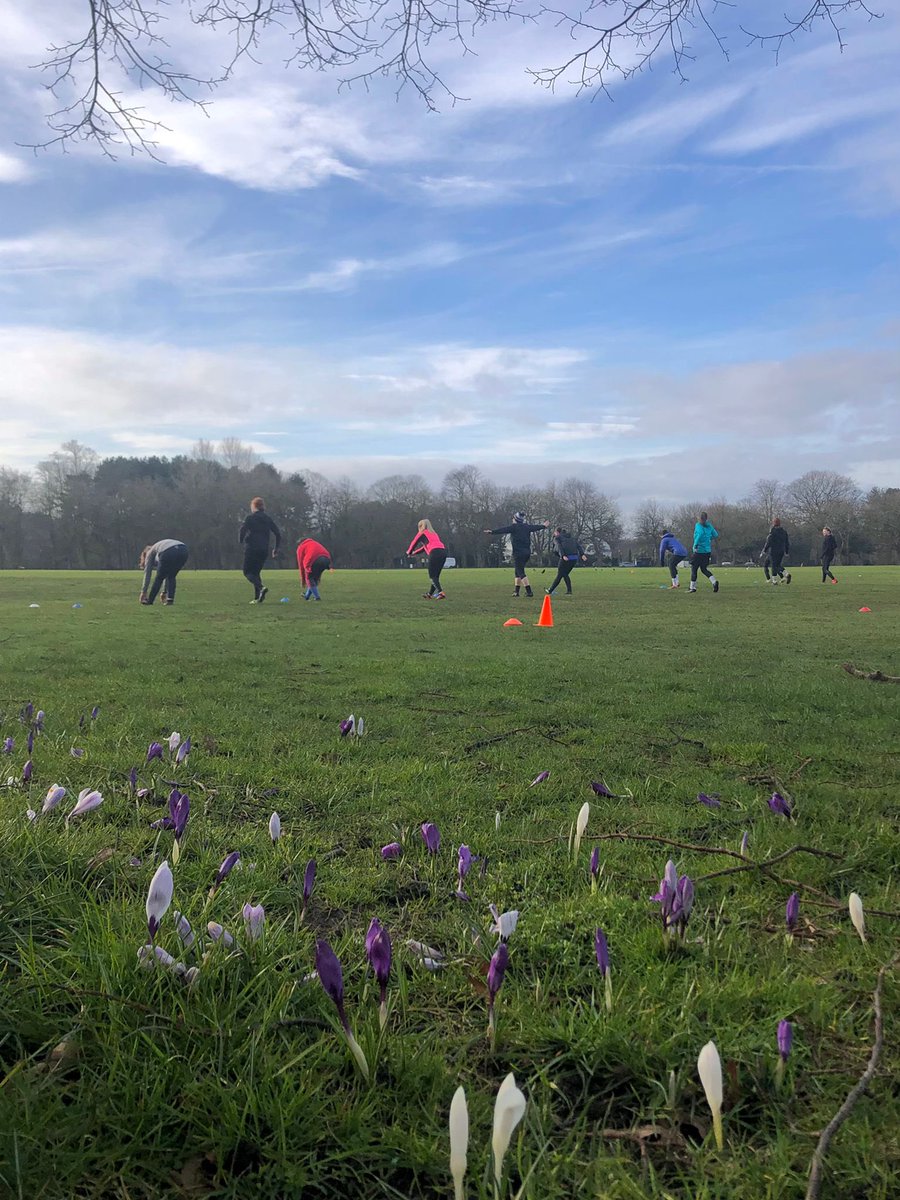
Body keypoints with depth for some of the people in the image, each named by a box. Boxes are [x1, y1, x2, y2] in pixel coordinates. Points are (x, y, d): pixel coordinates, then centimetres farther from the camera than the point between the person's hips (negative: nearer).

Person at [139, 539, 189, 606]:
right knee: (171, 577, 26)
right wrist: (164, 592, 48)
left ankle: (149, 601, 23)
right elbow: (167, 574, 45)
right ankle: (170, 599, 14)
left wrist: (143, 592, 27)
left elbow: (147, 574, 24)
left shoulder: (150, 553, 29)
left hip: (169, 553, -5)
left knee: (159, 578, 16)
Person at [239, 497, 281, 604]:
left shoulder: (250, 518, -3)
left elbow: (243, 530, -16)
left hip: (252, 549, -5)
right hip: (264, 550, 5)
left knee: (247, 572, 4)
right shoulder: (268, 519, 12)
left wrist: (242, 542, 0)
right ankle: (257, 598, 5)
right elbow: (278, 533, 9)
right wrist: (276, 549, 14)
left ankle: (261, 588, -22)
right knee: (256, 572, 16)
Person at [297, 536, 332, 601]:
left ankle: (316, 597, 5)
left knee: (309, 578, 16)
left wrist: (303, 580, 32)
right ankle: (307, 596, 34)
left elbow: (301, 564, 26)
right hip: (326, 559, 5)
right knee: (315, 578, 24)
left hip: (314, 561, -5)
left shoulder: (301, 547, 27)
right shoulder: (316, 543, 42)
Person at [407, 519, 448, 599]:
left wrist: (409, 552, 38)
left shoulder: (422, 533, 12)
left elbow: (414, 543, 20)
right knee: (436, 575, 14)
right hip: (443, 551, 7)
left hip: (435, 553, -7)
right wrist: (414, 552, 46)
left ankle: (440, 592, -20)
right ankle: (430, 594, 21)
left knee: (432, 576, -5)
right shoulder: (433, 533, 32)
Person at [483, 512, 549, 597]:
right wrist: (544, 526, 48)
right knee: (518, 572, 16)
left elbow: (503, 529, -20)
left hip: (518, 553, -7)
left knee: (521, 573, -7)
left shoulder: (514, 527, -7)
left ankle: (529, 591, -14)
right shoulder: (526, 527, 12)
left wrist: (492, 531, -28)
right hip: (527, 552, 7)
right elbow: (535, 527, 29)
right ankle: (516, 591, 17)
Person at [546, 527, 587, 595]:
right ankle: (569, 591, 9)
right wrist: (582, 554, 1)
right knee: (565, 574, 18)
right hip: (575, 558, 5)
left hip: (565, 558, -5)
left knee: (559, 575, 4)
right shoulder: (571, 537, 25)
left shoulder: (557, 538, 10)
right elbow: (578, 545, 12)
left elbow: (559, 547, -9)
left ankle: (550, 591, 12)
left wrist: (563, 556, -23)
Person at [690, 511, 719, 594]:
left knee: (694, 569, 5)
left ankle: (693, 587, 7)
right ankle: (714, 581, -6)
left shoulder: (698, 525, -10)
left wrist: (695, 545, -23)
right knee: (704, 569, 15)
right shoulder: (709, 526, 6)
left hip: (698, 551, -6)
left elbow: (700, 533, -27)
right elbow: (715, 535, 11)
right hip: (707, 551, 6)